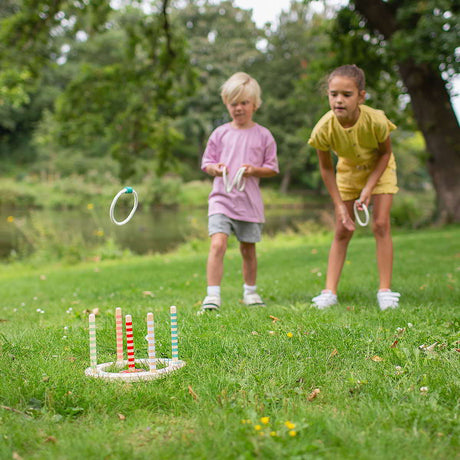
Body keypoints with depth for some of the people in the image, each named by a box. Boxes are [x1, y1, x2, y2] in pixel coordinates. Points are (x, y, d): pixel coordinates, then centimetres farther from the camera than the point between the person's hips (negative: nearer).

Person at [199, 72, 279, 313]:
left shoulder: (263, 135, 3)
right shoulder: (220, 133, 6)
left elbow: (272, 168, 5)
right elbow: (206, 162, 11)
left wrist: (255, 170, -14)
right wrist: (215, 168, -11)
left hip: (249, 200, 1)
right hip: (221, 197, 0)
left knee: (248, 249, 11)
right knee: (218, 243, -17)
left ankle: (250, 291, 30)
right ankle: (212, 295, -14)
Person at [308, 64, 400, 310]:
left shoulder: (376, 121, -35)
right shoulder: (323, 129, -31)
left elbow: (385, 153, -15)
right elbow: (326, 168, -15)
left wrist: (369, 188, -22)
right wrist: (339, 205, -16)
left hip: (379, 168, -1)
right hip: (348, 170, 2)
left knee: (380, 224, -11)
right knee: (342, 231, -1)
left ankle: (385, 291, -4)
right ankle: (329, 292, 0)